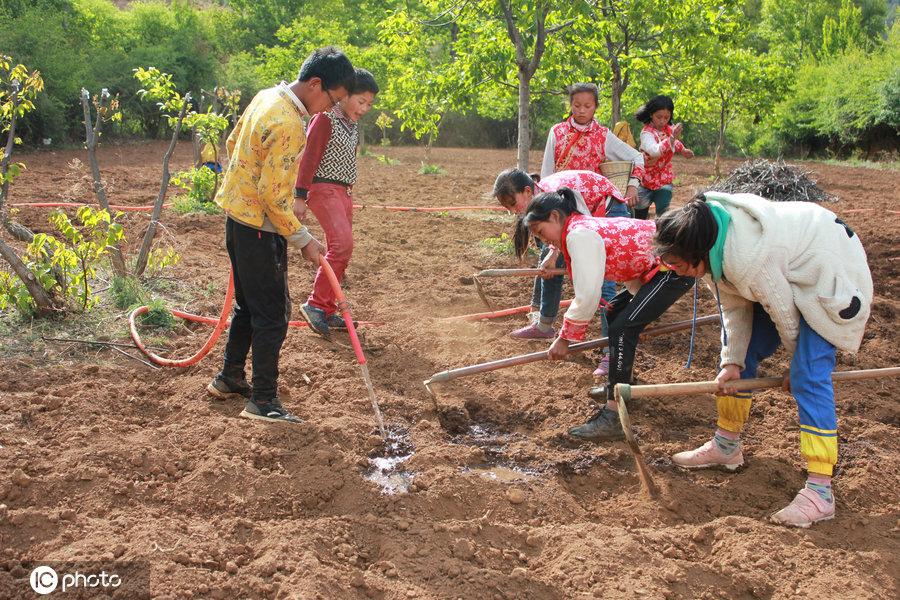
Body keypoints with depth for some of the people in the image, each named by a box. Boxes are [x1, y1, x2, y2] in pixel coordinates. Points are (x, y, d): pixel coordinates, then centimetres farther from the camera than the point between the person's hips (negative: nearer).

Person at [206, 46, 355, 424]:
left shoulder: (267, 96, 5)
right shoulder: (288, 125, -24)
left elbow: (233, 144, 17)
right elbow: (273, 193, -24)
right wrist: (302, 239, -17)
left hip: (238, 216, 10)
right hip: (258, 227, -10)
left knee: (249, 305, 21)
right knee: (272, 315, -1)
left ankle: (229, 379, 33)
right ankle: (263, 402, 7)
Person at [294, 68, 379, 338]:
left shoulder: (353, 124, 16)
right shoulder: (325, 118, -9)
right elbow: (309, 157, -14)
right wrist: (300, 196, -18)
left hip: (343, 191, 9)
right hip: (323, 187, -9)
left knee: (340, 251, 9)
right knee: (342, 244, -22)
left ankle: (328, 311, 17)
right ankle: (315, 304, -17)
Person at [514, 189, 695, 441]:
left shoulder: (579, 234, -19)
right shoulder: (586, 226, 12)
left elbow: (587, 296, -23)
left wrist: (565, 338, -14)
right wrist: (640, 299, 11)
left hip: (675, 268, -11)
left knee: (622, 328, -15)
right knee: (616, 313, 19)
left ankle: (613, 418, -15)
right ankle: (620, 385, 34)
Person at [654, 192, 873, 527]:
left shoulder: (747, 260, -38)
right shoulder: (715, 246, -12)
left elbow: (784, 314, -24)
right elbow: (735, 305, -2)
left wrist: (797, 365, -7)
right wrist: (732, 360, -7)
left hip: (827, 274, -9)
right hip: (789, 273, 9)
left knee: (808, 377, -19)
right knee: (742, 354, 10)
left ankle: (820, 491, -16)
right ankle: (726, 446, 28)